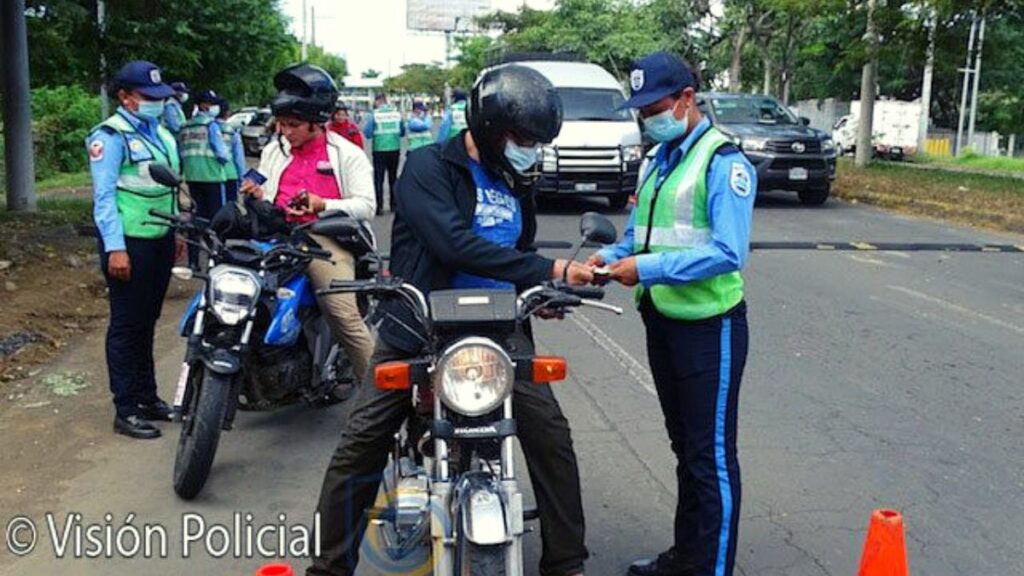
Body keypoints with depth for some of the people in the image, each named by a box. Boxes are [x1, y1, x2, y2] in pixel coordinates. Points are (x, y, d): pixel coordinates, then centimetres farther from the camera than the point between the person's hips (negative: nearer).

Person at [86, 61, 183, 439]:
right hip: (129, 243, -8)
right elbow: (104, 195, -17)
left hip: (161, 240, 8)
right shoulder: (111, 136, -12)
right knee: (126, 326, -3)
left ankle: (147, 397, 26)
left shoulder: (162, 132, 14)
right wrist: (115, 247, -23)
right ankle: (126, 411, 3)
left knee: (147, 323, 16)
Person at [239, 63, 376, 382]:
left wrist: (321, 204, -17)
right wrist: (257, 196, 1)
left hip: (324, 238, -4)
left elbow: (366, 206, -2)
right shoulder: (273, 150, 21)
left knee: (345, 316, -21)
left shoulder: (346, 153, 6)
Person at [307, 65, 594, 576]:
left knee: (550, 434, -5)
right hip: (419, 326, -5)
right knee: (360, 445, -7)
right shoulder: (429, 167, -9)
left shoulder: (514, 183, 14)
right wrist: (549, 271, -24)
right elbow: (455, 244, -24)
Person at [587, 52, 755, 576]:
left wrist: (648, 268, -25)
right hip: (662, 322, 9)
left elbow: (728, 253, -24)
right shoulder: (655, 161, 12)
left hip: (709, 328, -9)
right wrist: (611, 257, -3)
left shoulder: (723, 161, -14)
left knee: (712, 456, 0)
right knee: (684, 447, 19)